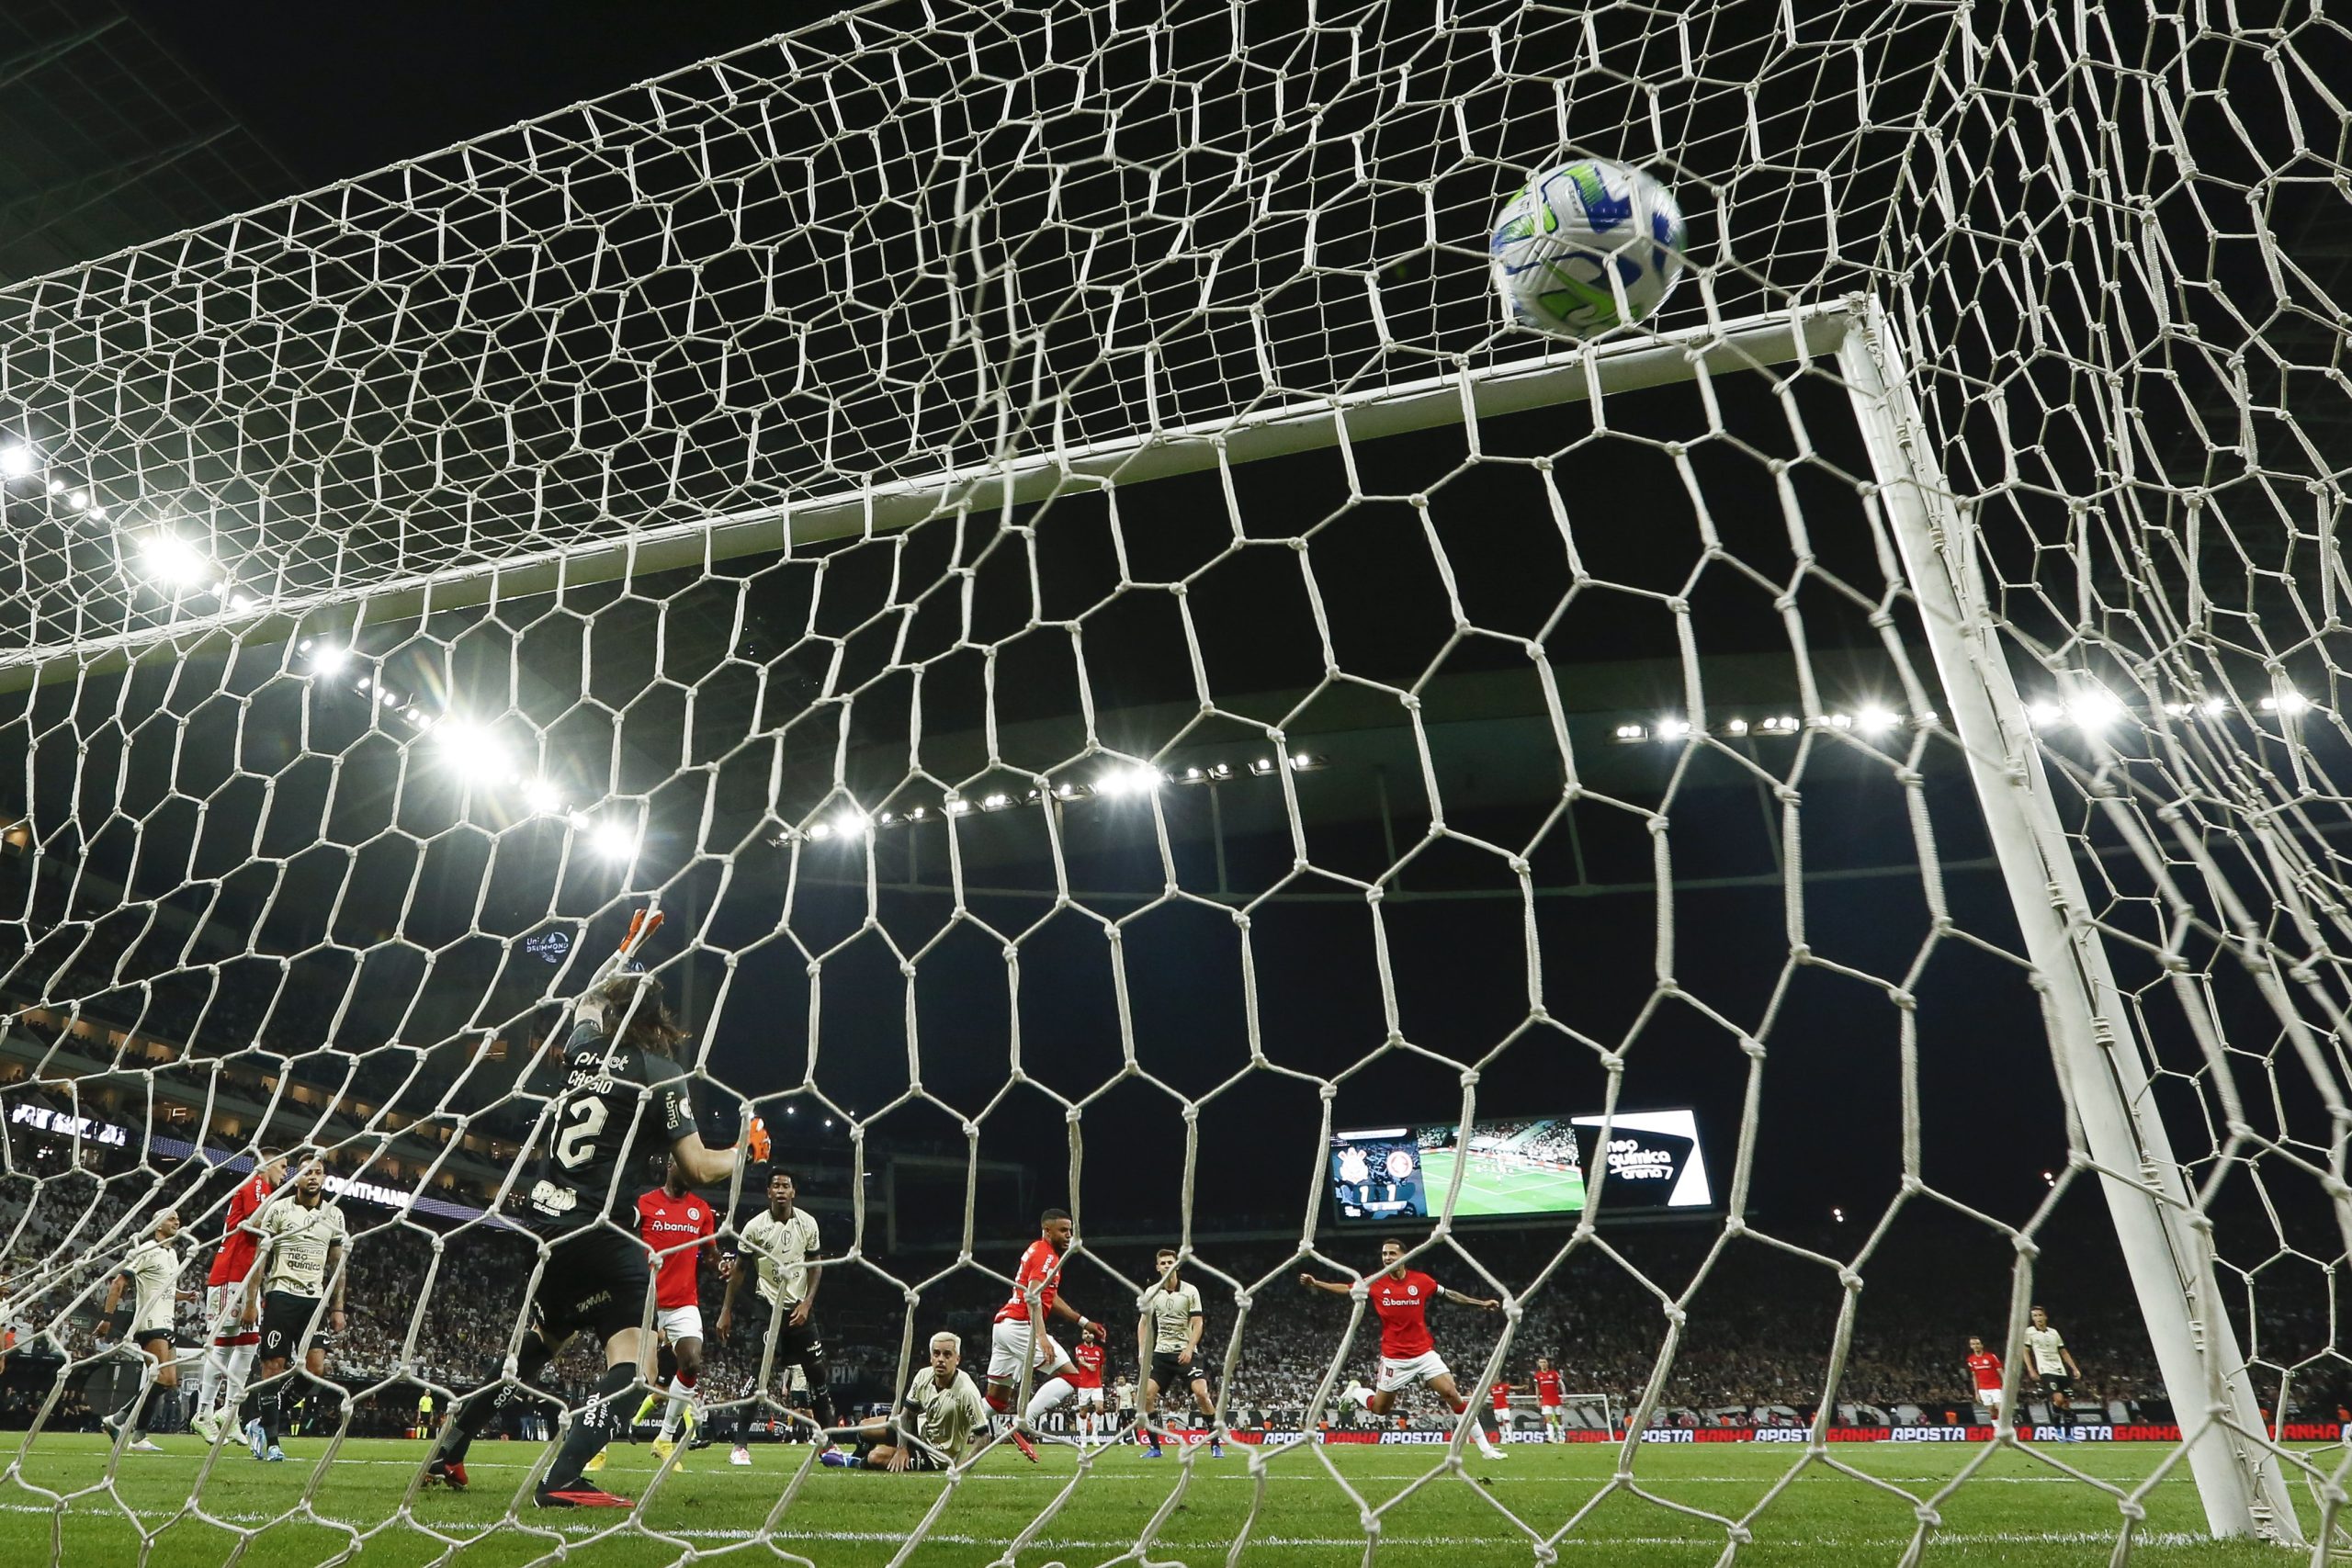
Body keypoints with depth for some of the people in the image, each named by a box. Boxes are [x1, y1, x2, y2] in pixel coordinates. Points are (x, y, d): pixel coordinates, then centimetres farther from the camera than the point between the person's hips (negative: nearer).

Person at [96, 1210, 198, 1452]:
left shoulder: (173, 1254, 18)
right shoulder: (146, 1251, -8)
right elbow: (118, 1282, -12)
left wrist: (186, 1296, 9)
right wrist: (107, 1317, -19)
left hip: (165, 1325, 9)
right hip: (150, 1323, -9)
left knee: (170, 1380, 8)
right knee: (165, 1378, -16)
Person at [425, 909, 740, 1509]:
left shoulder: (586, 1043, 5)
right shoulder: (663, 1074, -9)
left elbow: (587, 996, 31)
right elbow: (700, 1170, -10)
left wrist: (629, 945, 43)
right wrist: (747, 1151, 9)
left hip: (544, 1220, 7)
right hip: (600, 1232, -7)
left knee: (541, 1341, 27)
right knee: (630, 1355, -2)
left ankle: (447, 1453, 34)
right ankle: (561, 1480, -14)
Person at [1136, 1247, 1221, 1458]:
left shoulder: (1190, 1291, -5)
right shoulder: (1151, 1292, 4)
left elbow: (1197, 1323, -7)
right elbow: (1144, 1322, 11)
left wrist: (1189, 1349, -19)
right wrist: (1142, 1350, 0)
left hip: (1186, 1352, -3)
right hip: (1161, 1352, 3)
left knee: (1201, 1392, -19)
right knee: (1147, 1393, -11)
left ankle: (1216, 1444, -4)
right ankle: (1154, 1447, 3)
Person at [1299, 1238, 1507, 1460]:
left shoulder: (1421, 1280, -6)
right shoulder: (1375, 1283, -6)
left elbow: (1449, 1294, 8)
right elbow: (1346, 1289, 5)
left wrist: (1482, 1303, 7)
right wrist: (1316, 1283, -4)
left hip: (1424, 1353, 0)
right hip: (1394, 1358, 0)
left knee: (1453, 1395, -9)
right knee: (1379, 1409, 7)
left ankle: (1485, 1446, 3)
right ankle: (1355, 1391, 39)